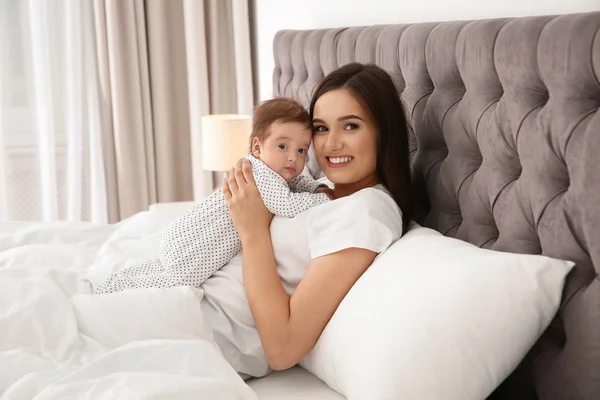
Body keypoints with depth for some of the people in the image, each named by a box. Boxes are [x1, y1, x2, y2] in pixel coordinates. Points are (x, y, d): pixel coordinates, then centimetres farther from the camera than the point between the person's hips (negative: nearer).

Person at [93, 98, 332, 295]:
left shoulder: (272, 171, 5)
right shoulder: (259, 173, -26)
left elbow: (297, 181, 25)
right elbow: (286, 206, -38)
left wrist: (319, 188, 4)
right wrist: (323, 199, -22)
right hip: (191, 247, -10)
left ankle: (115, 283, 36)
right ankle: (113, 288, 6)